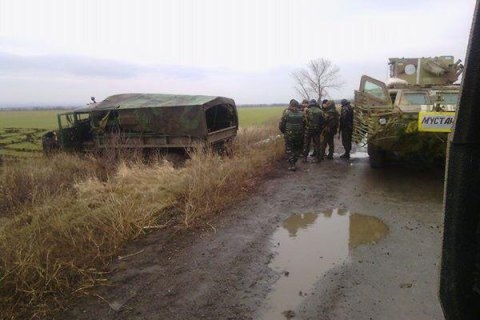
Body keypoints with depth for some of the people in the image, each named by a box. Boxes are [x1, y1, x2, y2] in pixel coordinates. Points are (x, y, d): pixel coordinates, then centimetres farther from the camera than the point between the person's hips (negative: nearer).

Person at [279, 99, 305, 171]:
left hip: (289, 136, -2)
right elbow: (305, 125, 2)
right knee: (297, 149, 18)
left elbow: (281, 125, -7)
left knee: (289, 150, 7)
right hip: (299, 136, 2)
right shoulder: (301, 114, -2)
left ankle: (292, 165, 0)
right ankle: (294, 163, 20)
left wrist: (284, 132, 10)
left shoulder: (286, 113, -9)